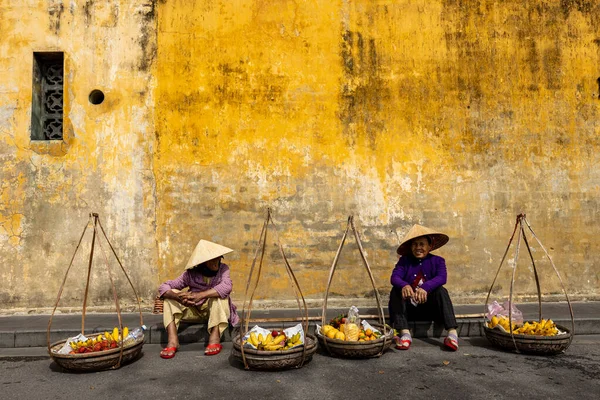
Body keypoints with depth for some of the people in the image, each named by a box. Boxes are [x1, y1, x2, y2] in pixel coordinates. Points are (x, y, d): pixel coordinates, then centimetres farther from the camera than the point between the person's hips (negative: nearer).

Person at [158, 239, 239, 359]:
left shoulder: (223, 269, -14)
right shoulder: (190, 274, -12)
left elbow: (226, 287, -35)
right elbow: (163, 287, -16)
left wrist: (199, 295, -45)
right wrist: (178, 297, -39)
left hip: (216, 311, -2)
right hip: (194, 311, 2)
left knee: (219, 294, -32)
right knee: (170, 295, -18)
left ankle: (215, 338, -35)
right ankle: (172, 340, -30)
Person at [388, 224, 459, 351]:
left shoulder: (437, 261, -1)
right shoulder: (404, 261, 0)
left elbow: (441, 278, -23)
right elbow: (394, 277, -18)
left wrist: (425, 288, -43)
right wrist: (404, 285, -43)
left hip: (430, 308, -1)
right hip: (409, 309, 1)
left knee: (441, 291, -26)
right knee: (395, 291, -24)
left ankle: (452, 333, -37)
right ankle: (405, 334, -34)